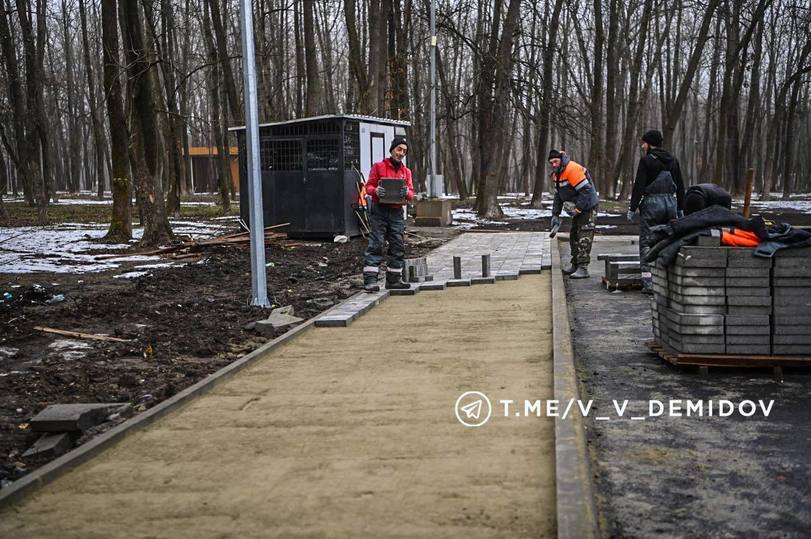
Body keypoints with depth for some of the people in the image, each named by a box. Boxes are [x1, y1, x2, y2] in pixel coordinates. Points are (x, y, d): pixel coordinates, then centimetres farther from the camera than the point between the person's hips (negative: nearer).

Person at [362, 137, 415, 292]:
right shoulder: (379, 166, 2)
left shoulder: (406, 171, 15)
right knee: (376, 245, -9)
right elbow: (369, 186, -1)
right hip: (379, 211, -5)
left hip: (397, 213, 5)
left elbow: (411, 194, 7)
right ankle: (370, 280, -11)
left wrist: (407, 193, -17)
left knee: (398, 247, 6)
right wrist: (376, 191, -23)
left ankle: (394, 279, 15)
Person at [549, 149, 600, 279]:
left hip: (587, 207, -10)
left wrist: (577, 209, -24)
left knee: (584, 238, -11)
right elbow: (558, 196, 16)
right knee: (574, 236, 15)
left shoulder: (572, 169, -23)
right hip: (578, 209, 10)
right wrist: (555, 215, 10)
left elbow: (586, 190, -26)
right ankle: (575, 265, 25)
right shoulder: (557, 174, 8)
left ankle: (583, 268, -11)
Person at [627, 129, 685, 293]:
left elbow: (639, 186, -11)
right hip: (671, 203, 6)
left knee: (646, 243, -1)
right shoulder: (673, 160, 12)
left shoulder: (646, 160, -7)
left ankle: (649, 283, -7)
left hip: (651, 204, -6)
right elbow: (680, 186, 15)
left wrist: (632, 208, -6)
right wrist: (680, 208, 20)